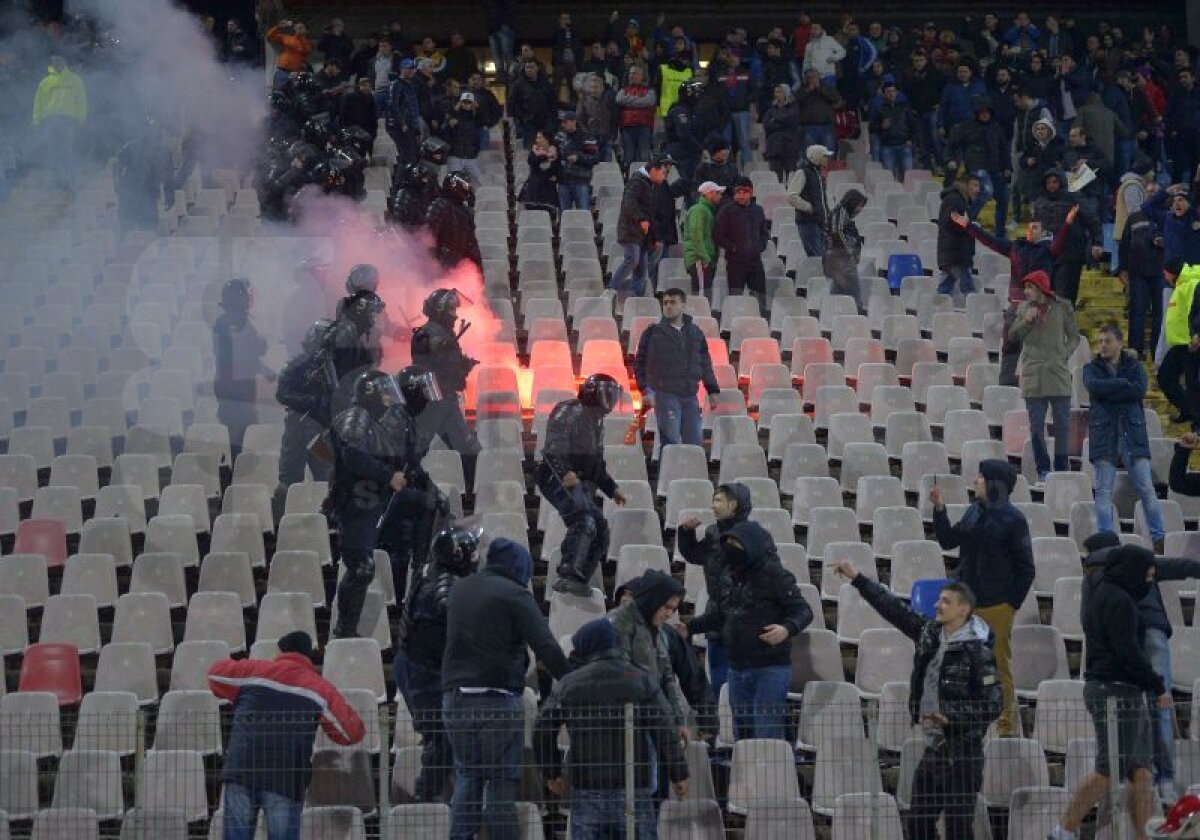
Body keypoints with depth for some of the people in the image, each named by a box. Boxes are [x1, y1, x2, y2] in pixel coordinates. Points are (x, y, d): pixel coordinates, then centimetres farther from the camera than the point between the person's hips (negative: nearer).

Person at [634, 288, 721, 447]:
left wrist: (712, 390, 12)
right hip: (666, 395, -4)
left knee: (694, 440, 4)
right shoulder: (654, 332, 2)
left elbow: (705, 364, 17)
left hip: (690, 395, 4)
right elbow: (640, 362, 2)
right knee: (671, 442, -7)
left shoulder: (695, 333, 13)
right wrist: (645, 390, -7)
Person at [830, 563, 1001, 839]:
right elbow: (895, 609, 13)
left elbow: (993, 705, -15)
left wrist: (951, 717, -23)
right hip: (933, 749, 8)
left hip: (961, 754, -8)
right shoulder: (929, 633, 6)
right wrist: (857, 578, 13)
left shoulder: (977, 651, -15)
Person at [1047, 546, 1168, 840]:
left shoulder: (1098, 595, 19)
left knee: (1141, 771, 7)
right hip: (1117, 691, -10)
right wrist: (1158, 686, -11)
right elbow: (1128, 651, -18)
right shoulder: (1119, 601, -13)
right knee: (1109, 771, -9)